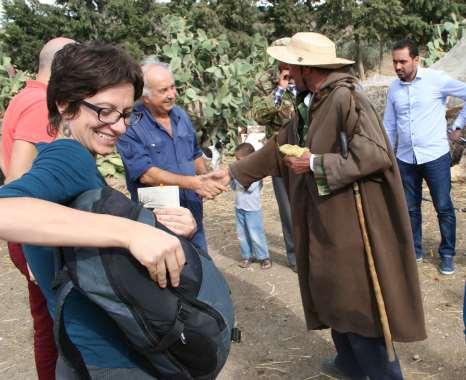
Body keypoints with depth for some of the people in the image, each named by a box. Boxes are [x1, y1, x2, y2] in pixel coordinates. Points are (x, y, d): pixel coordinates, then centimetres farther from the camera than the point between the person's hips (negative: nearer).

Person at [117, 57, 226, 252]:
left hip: (193, 213, 6)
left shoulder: (181, 115, 6)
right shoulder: (131, 126, -16)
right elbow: (146, 174, -22)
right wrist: (194, 183, -25)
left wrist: (206, 180, -1)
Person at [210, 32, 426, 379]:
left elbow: (375, 154, -25)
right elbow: (277, 148, 18)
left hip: (352, 224, -9)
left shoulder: (346, 97, -18)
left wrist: (315, 163, -19)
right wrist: (233, 172, 18)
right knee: (333, 296, 20)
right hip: (326, 223, 9)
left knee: (357, 303, 2)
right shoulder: (314, 105, 11)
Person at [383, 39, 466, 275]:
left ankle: (447, 254, 21)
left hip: (435, 156, -4)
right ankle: (415, 250, 29)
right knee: (410, 209, 12)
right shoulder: (394, 88, 5)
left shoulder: (435, 79, -9)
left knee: (444, 209, 5)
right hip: (405, 159, 4)